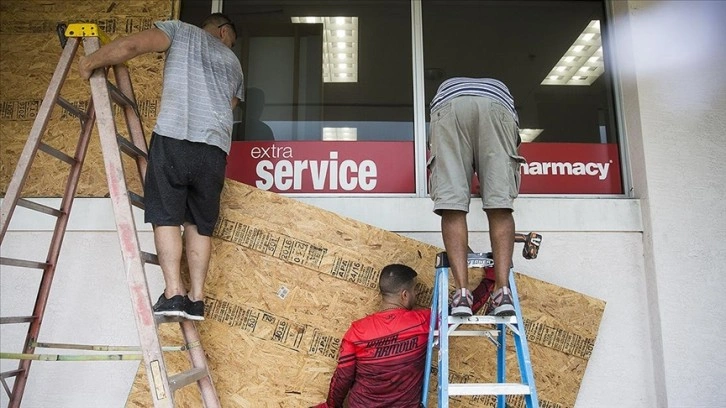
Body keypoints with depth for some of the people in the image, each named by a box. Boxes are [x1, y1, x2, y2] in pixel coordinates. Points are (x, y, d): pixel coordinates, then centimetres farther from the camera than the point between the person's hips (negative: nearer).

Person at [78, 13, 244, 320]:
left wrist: (90, 62, 17)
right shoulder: (233, 63, 29)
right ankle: (196, 298, 3)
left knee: (166, 216, 1)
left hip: (173, 137, -3)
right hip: (215, 146, 3)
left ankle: (174, 293, -7)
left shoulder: (181, 30, 18)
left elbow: (130, 45, 4)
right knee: (200, 223, 7)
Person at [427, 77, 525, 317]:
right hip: (496, 108, 1)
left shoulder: (446, 87, 47)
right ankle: (503, 292, -17)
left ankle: (462, 294, -19)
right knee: (500, 205, -5)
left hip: (449, 108, 0)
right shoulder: (500, 88, 46)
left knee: (452, 206, -7)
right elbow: (515, 142, 39)